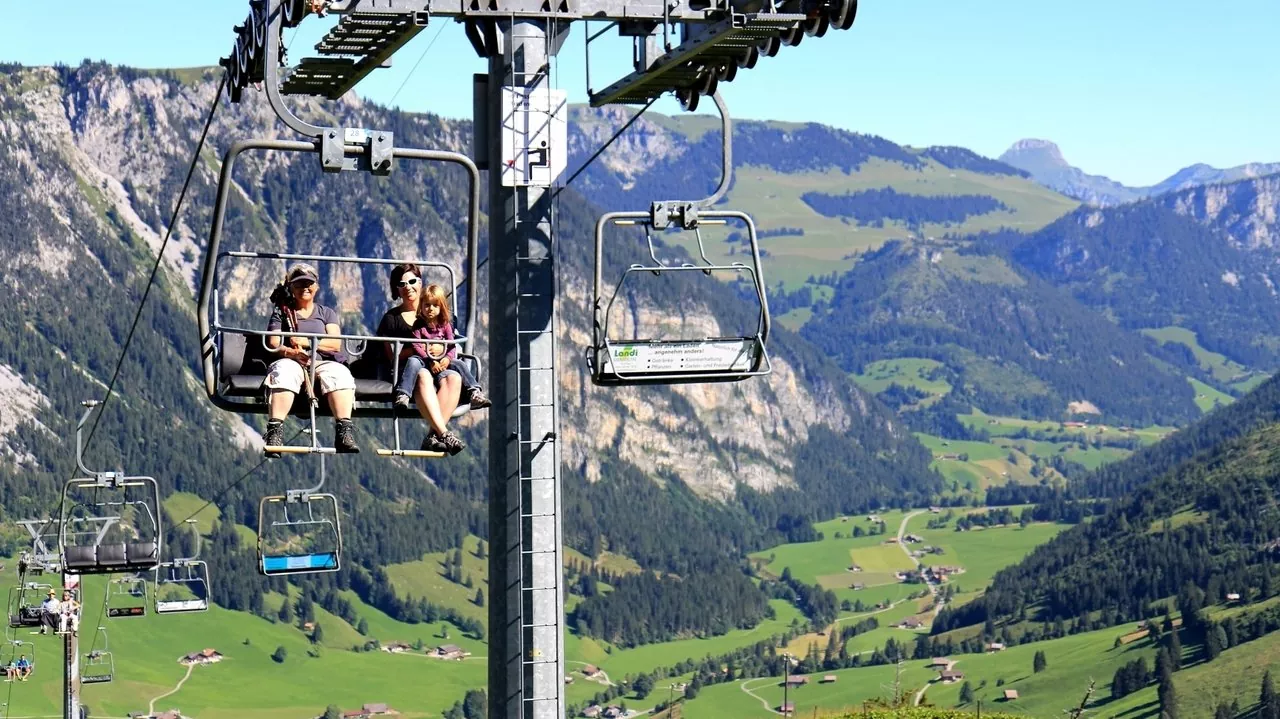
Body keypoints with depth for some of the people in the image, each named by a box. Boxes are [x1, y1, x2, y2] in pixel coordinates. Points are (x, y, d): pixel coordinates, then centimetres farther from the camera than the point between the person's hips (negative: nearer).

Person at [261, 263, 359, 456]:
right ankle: (274, 432, -53)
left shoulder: (327, 313, 24)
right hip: (291, 361, -1)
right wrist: (290, 352, -17)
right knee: (284, 372, -40)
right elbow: (273, 344, 6)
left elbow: (335, 344, 7)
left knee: (339, 373, -35)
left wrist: (306, 342, -9)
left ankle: (344, 432, -48)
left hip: (321, 362, 1)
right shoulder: (281, 312, 22)